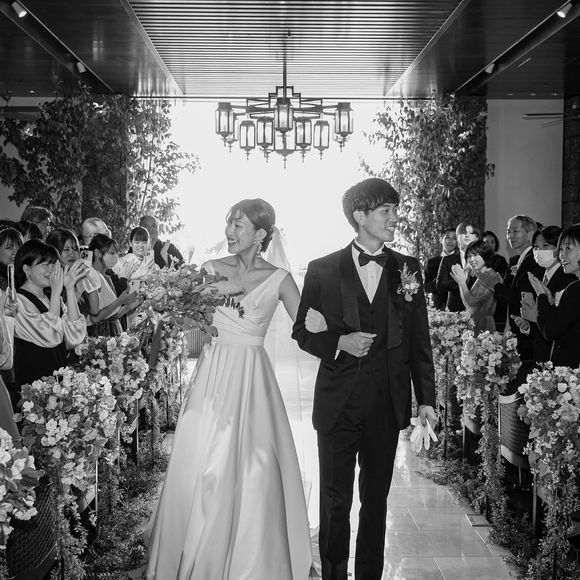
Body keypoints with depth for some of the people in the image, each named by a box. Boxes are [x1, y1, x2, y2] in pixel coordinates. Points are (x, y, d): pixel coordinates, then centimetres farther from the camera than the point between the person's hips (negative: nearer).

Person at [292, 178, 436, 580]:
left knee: (376, 499, 13)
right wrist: (340, 342, -16)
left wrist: (426, 399, 1)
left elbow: (420, 340, 4)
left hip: (387, 404, 2)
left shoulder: (408, 269, 3)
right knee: (335, 500, 7)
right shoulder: (323, 270, -2)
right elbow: (302, 332, 3)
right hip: (338, 403, -2)